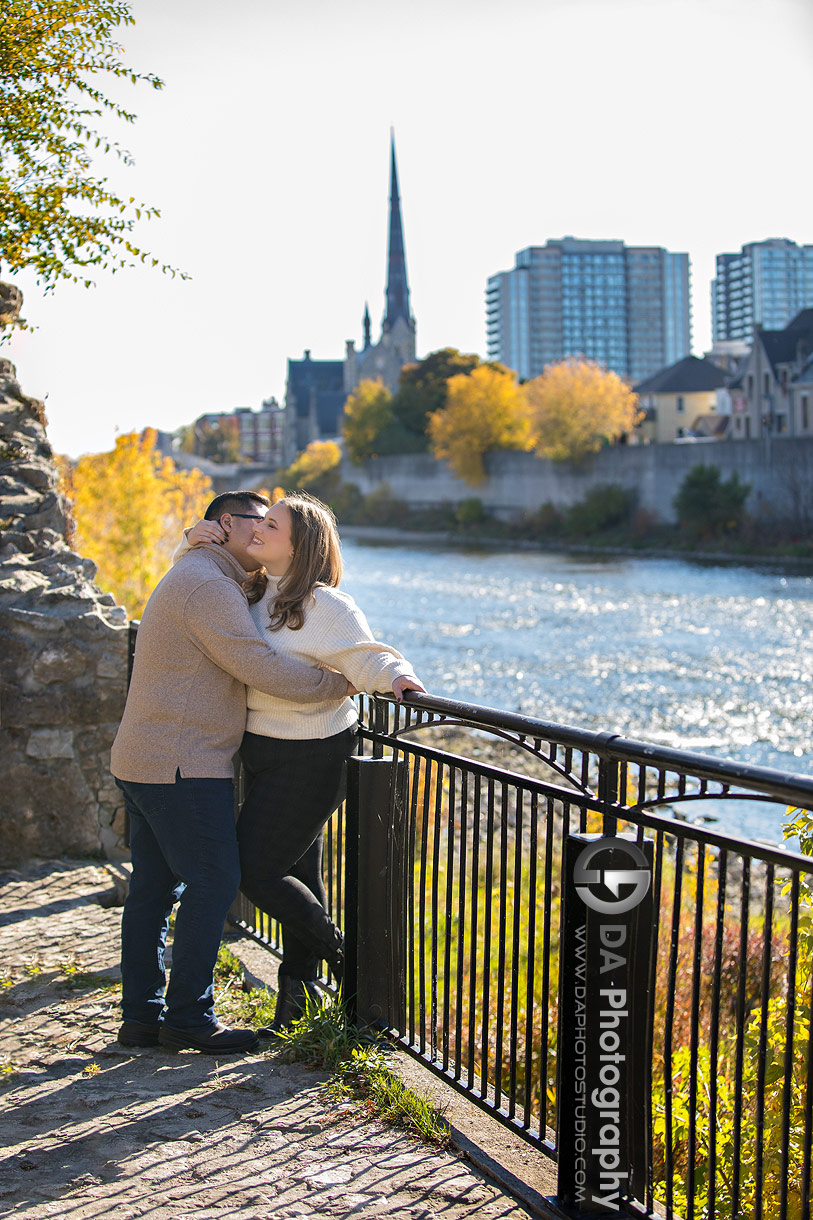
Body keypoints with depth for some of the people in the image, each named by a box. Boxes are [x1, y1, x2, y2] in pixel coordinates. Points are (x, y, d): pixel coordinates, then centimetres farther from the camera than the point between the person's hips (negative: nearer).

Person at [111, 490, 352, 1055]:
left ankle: (142, 1014, 16)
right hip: (182, 765, -11)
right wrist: (340, 684, -9)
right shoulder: (207, 586, -15)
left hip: (145, 763, 11)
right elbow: (262, 668, -21)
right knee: (213, 882, -5)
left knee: (156, 887, 11)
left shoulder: (198, 581, 21)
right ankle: (189, 1016, 0)